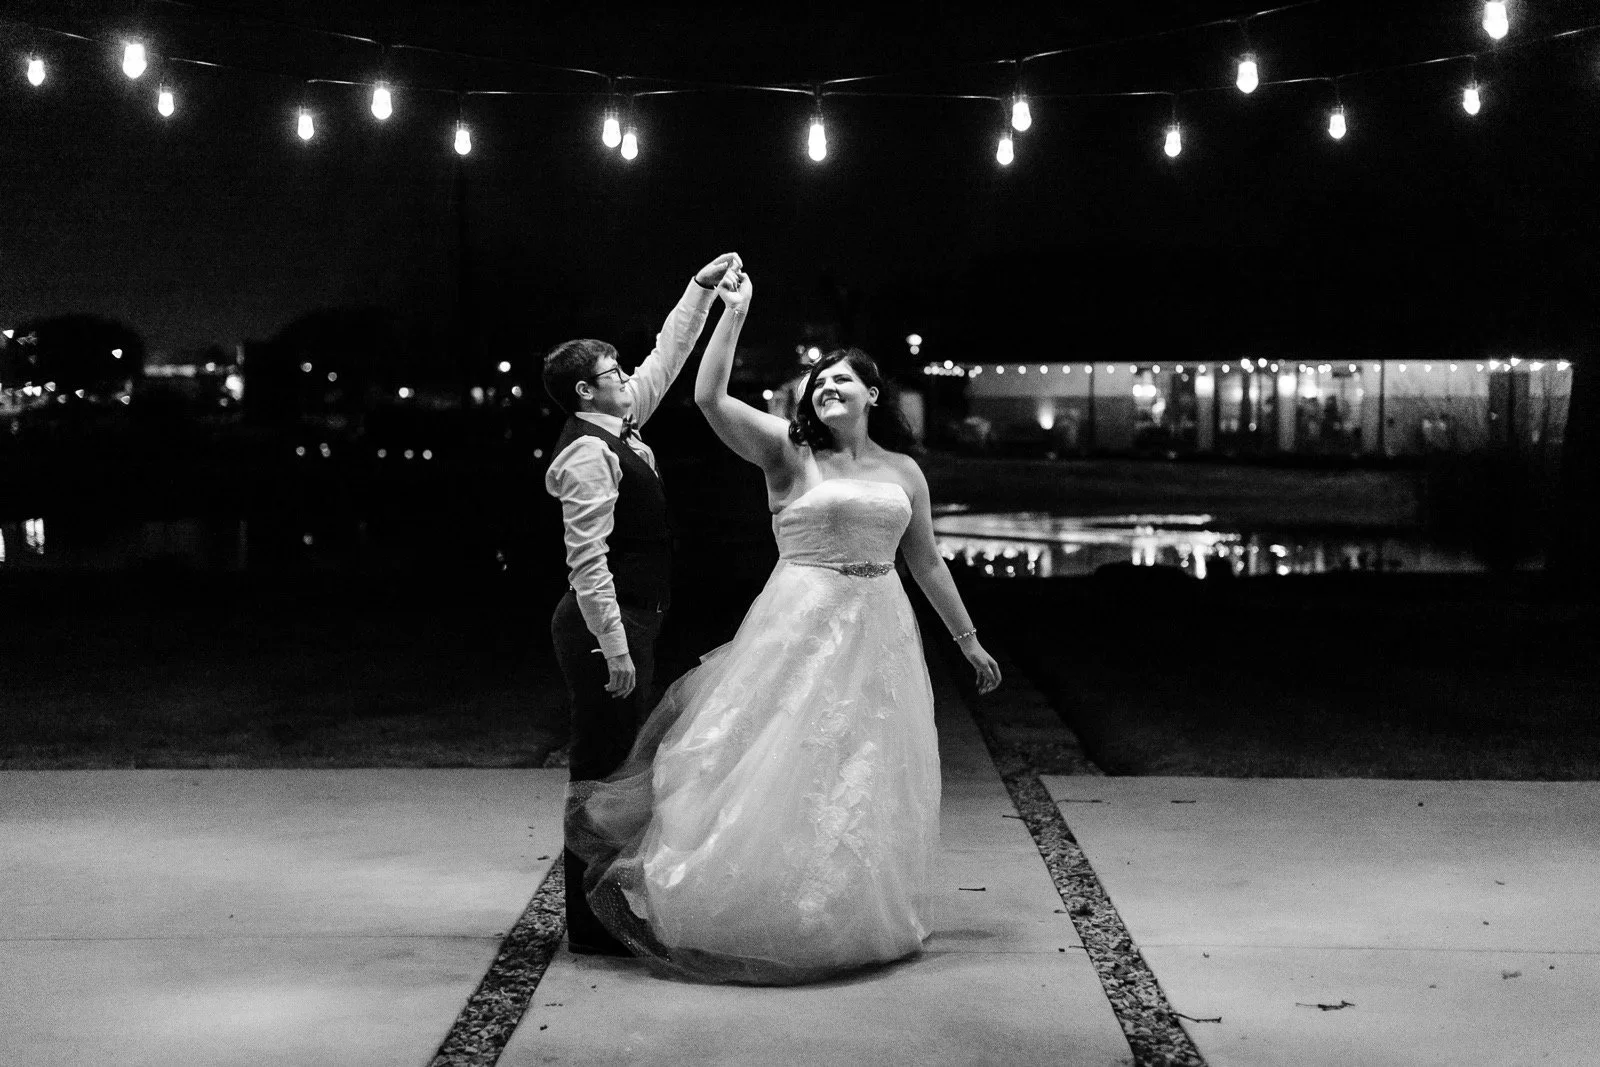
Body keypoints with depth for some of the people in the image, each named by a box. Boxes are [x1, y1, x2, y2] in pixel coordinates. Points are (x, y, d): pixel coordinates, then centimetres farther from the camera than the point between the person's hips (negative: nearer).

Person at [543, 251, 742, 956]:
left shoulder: (620, 430, 12)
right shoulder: (588, 454, -15)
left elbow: (667, 359, 26)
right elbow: (588, 560, -21)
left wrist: (703, 289, 25)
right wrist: (615, 650, -24)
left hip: (629, 621, 10)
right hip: (606, 625, -10)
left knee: (617, 772, 13)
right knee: (602, 772, -5)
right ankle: (592, 925, 1)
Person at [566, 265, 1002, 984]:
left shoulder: (903, 472, 10)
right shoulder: (788, 452, -1)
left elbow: (925, 562, 17)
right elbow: (709, 398, -13)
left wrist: (968, 641, 19)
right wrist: (734, 311, -15)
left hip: (879, 634, 4)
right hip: (801, 627, -4)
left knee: (866, 781, 10)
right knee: (787, 770, -2)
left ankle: (856, 918, 24)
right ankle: (772, 918, 10)